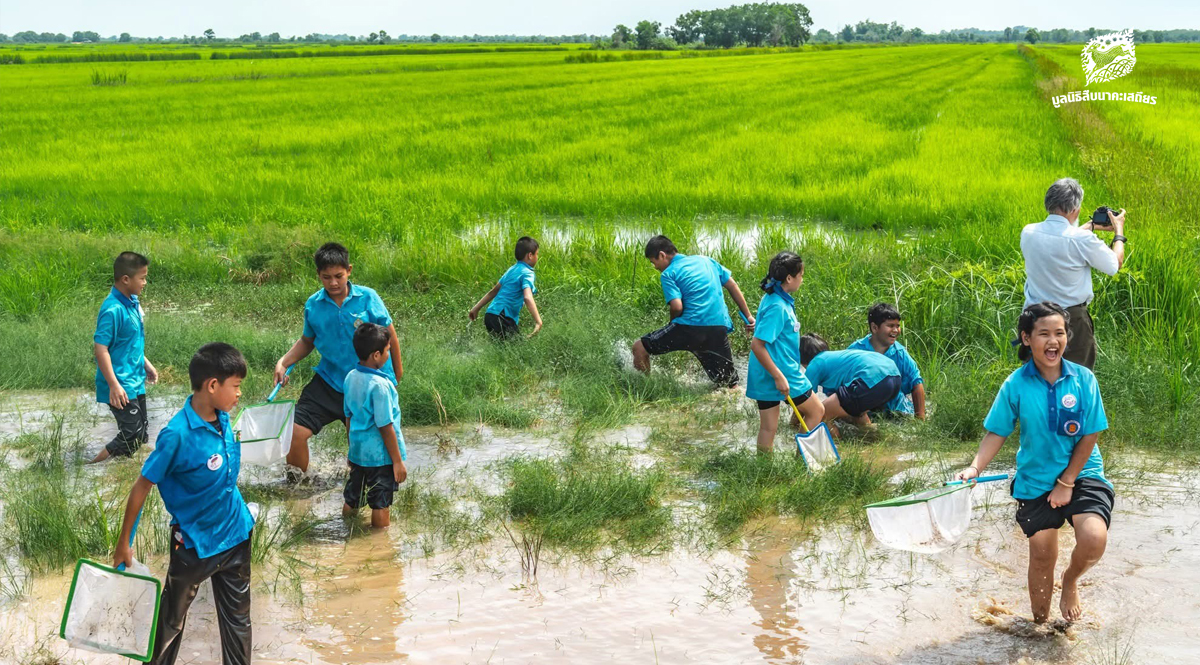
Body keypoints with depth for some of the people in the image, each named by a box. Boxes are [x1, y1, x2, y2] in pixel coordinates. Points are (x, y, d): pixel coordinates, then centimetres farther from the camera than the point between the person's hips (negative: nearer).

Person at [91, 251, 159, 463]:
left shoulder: (133, 303, 6)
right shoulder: (113, 310, -22)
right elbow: (100, 349, -23)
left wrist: (146, 364, 26)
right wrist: (114, 385, -25)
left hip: (135, 382, 9)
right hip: (121, 388, -9)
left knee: (141, 433, 15)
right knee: (132, 436, -9)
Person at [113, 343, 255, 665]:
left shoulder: (223, 418, -7)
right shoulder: (177, 435, -27)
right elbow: (142, 486, -18)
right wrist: (123, 544, -12)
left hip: (236, 534, 6)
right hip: (194, 543, -6)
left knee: (237, 618, 17)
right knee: (172, 619, 15)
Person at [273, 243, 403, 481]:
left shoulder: (367, 298, -8)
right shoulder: (313, 305, -2)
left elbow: (389, 334, 4)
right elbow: (307, 341, 15)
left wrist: (397, 371, 11)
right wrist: (283, 362, 0)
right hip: (329, 381, 1)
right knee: (295, 431, -13)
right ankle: (297, 479, 12)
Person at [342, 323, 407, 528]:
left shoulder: (351, 377, 0)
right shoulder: (380, 385, -23)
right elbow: (385, 426, -20)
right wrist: (398, 461, -13)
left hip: (358, 451, 7)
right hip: (381, 456, -7)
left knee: (351, 500, 17)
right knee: (381, 504, 5)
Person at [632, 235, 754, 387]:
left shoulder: (668, 274, 2)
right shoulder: (705, 260, 19)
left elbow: (677, 307, -11)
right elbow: (733, 286, 19)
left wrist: (673, 322, 10)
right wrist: (748, 317, 22)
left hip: (690, 328, -5)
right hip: (719, 329, 5)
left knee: (640, 348, 10)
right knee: (730, 386, 13)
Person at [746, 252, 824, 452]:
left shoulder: (774, 298, 9)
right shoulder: (777, 307, -21)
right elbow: (756, 345, -25)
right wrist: (779, 377, -23)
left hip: (764, 376, 9)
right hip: (782, 374, -9)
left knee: (768, 428, 11)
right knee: (817, 411, 11)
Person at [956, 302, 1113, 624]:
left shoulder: (1083, 379, -10)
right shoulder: (1015, 385, -9)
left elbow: (1089, 437, -8)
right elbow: (996, 433, -3)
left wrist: (1066, 483, -9)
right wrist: (975, 467, -19)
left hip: (1081, 474, -1)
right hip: (1035, 482, 1)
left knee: (1093, 538, -23)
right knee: (1041, 555, 6)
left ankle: (1071, 580, 11)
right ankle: (1040, 623, 30)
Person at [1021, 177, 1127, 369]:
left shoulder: (1028, 233, -3)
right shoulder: (1082, 239, -19)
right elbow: (1116, 264, -3)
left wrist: (1092, 226, 27)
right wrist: (1119, 232, 13)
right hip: (1072, 318, -5)